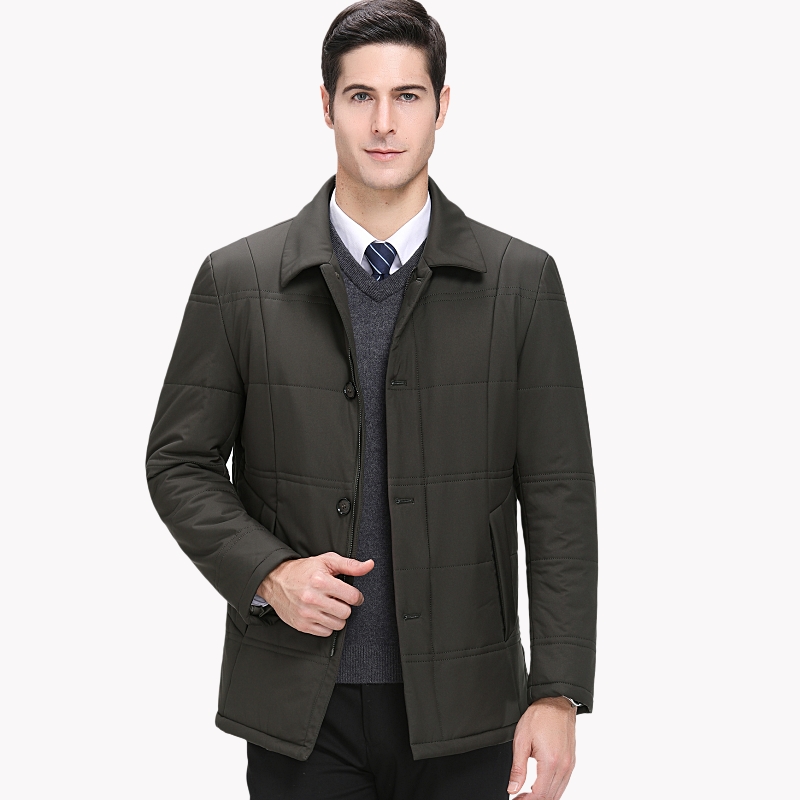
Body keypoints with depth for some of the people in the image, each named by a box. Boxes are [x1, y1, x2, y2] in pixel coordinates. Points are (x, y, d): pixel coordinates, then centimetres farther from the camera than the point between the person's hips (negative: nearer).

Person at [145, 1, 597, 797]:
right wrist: (266, 573, -10)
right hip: (300, 713, 0)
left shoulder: (521, 281, 0)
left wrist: (558, 696, -6)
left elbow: (558, 498, -1)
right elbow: (180, 462, 7)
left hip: (462, 710, 0)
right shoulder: (238, 280, 1)